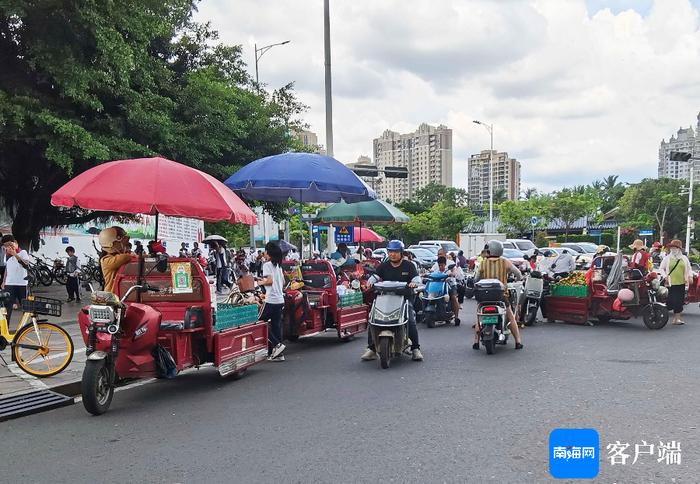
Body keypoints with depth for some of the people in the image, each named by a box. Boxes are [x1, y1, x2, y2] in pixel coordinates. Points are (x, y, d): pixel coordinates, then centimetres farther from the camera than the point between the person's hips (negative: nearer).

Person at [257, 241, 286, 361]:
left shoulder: (267, 265, -8)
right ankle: (278, 354, 10)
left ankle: (276, 344, -6)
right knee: (276, 326, 9)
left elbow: (270, 281, -18)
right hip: (280, 300, 8)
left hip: (271, 300, -8)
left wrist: (261, 282, 1)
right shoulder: (278, 265, 15)